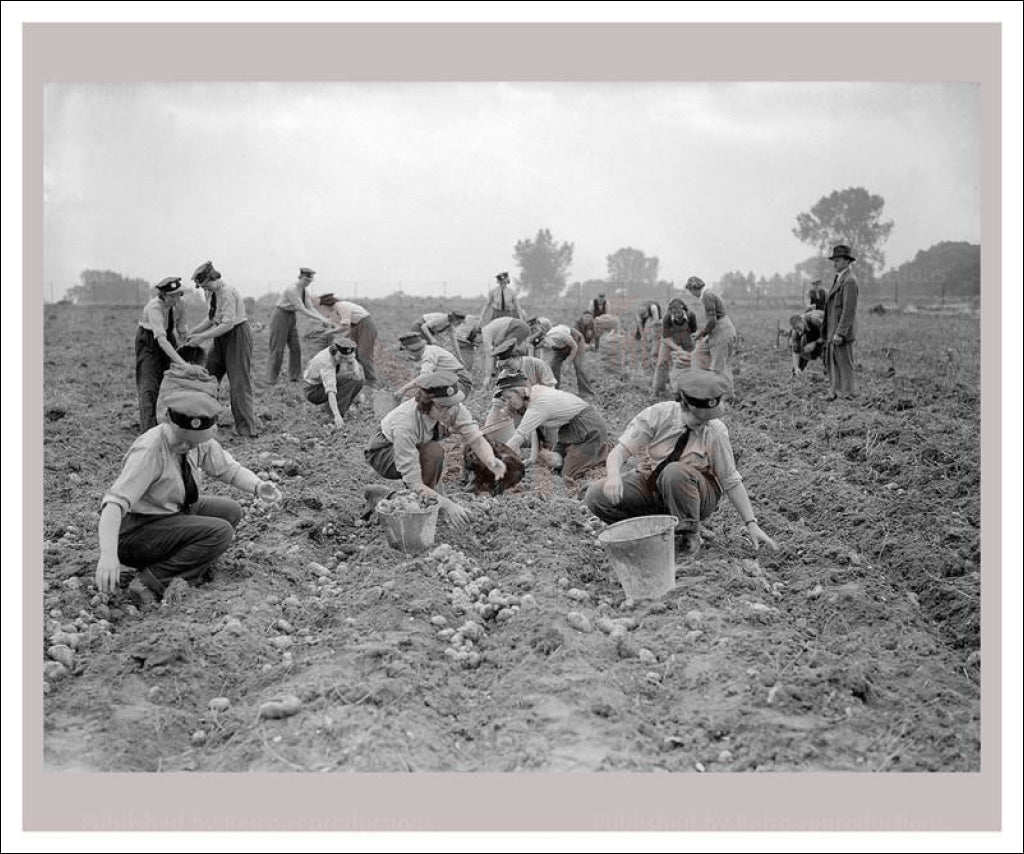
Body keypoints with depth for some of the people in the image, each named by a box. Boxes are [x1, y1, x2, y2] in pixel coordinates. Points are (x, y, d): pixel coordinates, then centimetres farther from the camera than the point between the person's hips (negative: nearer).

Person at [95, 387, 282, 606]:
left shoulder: (200, 441, -7)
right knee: (219, 532, -21)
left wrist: (258, 486, -16)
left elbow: (231, 470, 6)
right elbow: (113, 503, -35)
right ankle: (149, 582, -19)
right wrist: (108, 554, -49)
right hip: (136, 532, -8)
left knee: (231, 511, 1)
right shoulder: (149, 452, -28)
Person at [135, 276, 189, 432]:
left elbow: (182, 332, 0)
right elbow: (161, 340, -43)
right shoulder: (154, 308, -34)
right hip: (148, 342, -6)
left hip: (168, 339, 6)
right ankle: (148, 428, -17)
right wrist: (182, 363, -49)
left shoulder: (178, 305, -14)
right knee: (149, 385, -13)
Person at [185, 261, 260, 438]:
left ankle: (247, 429, -2)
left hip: (237, 336, -9)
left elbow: (228, 324, -26)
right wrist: (195, 331, 4)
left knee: (239, 382, -7)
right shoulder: (213, 292, 5)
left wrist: (202, 337, -23)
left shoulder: (227, 292, -22)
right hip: (222, 339, 9)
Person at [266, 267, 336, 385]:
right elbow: (302, 310, -27)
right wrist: (321, 319, -27)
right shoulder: (292, 290, -24)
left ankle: (294, 376, 11)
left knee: (296, 347, 4)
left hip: (291, 318, 8)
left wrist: (324, 320, -9)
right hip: (280, 316, -8)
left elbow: (310, 308, 4)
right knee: (277, 348, -6)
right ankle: (271, 379, -1)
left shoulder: (304, 291, 3)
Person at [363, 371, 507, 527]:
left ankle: (380, 496, 12)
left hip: (417, 449, 7)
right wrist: (447, 504, -51)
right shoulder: (405, 424, -42)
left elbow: (476, 439, -28)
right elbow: (413, 483, -41)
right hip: (383, 452, -7)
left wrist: (492, 463, -50)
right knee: (434, 452, -34)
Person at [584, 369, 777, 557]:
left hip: (693, 492, -2)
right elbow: (621, 450, -21)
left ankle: (688, 535, -16)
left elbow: (732, 481, -9)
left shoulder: (715, 431, -16)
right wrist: (614, 475, -43)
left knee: (675, 472, -38)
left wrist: (752, 525, -13)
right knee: (596, 497, -22)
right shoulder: (658, 415, -17)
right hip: (649, 486, 2)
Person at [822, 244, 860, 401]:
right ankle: (834, 393, 19)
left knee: (844, 366, -4)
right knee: (831, 364, 13)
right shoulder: (839, 278, 17)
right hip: (832, 332, 10)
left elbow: (849, 310, -20)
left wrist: (840, 333, -24)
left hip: (842, 332, -10)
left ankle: (845, 394, 1)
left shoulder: (849, 281, -15)